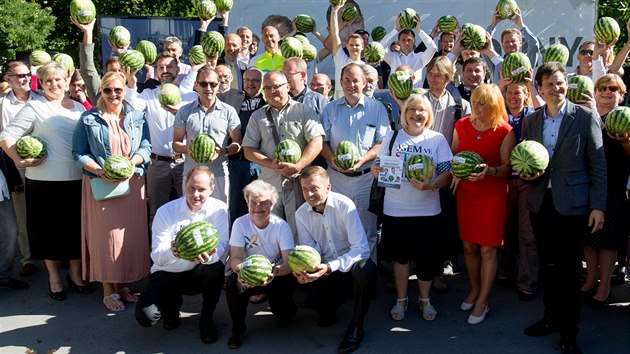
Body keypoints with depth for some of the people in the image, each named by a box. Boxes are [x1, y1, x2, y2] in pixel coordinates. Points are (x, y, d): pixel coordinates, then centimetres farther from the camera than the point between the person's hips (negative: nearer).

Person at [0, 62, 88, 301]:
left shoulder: (79, 107, 11)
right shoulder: (35, 107, -3)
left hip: (78, 179, 4)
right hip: (45, 180, -4)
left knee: (77, 227, 12)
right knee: (50, 228, 8)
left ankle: (75, 273, 30)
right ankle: (54, 278, 24)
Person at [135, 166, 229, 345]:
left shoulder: (218, 209, -11)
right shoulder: (165, 212, -13)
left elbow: (221, 246, -19)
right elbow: (156, 255, -19)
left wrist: (209, 256, -44)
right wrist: (171, 252, -44)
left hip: (199, 273, 1)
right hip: (167, 274, 0)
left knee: (217, 268, -35)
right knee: (145, 316, -24)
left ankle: (206, 320, -6)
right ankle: (173, 304, 15)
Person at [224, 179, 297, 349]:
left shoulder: (282, 226, -13)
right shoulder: (240, 224, -10)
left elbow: (290, 262, -22)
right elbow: (235, 258, -15)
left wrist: (276, 270, -46)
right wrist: (241, 270, -40)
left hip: (277, 276, 0)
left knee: (285, 316, -18)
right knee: (233, 282, -31)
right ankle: (237, 328, -7)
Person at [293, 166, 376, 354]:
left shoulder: (344, 205, -20)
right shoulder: (301, 214, -5)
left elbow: (362, 248, -27)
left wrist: (330, 267, -39)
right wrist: (304, 270, -27)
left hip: (350, 267, -3)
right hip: (324, 270, 3)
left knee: (367, 269, -38)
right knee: (300, 296, -24)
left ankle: (356, 326, -14)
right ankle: (328, 308, 13)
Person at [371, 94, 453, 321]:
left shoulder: (438, 140, 1)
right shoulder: (391, 138, 3)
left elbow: (447, 173, -4)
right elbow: (379, 169, 8)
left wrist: (431, 185, -23)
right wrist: (375, 171, -16)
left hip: (428, 209, 0)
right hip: (396, 209, 0)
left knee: (427, 257, 8)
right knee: (400, 255, 10)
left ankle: (424, 299, 29)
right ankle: (401, 299, 28)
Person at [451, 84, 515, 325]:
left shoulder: (504, 132, -8)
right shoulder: (461, 126, 3)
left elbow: (508, 167, -7)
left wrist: (489, 171, -27)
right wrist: (454, 173, -7)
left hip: (493, 196, -4)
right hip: (465, 193, 4)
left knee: (488, 250, 1)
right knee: (469, 246, 11)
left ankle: (482, 302, 12)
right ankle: (474, 290, 32)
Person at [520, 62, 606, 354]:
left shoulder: (586, 117, -4)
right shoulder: (530, 121, 8)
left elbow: (598, 165, -5)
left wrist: (598, 206, -9)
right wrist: (526, 174, -8)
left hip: (571, 204, -4)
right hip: (540, 202, 4)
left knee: (568, 267, 4)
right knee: (548, 264, 14)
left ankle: (568, 329, 18)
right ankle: (551, 317, 31)